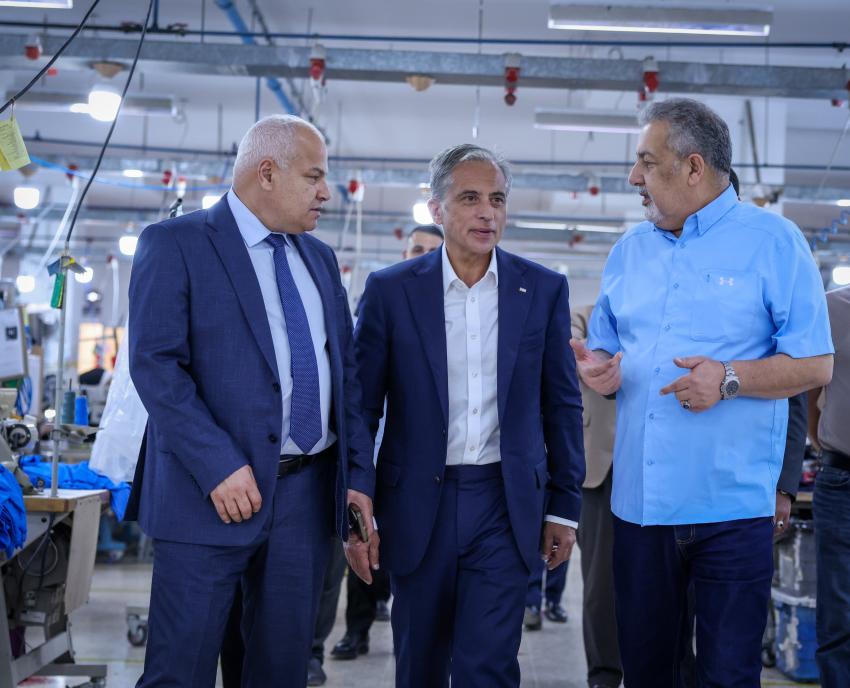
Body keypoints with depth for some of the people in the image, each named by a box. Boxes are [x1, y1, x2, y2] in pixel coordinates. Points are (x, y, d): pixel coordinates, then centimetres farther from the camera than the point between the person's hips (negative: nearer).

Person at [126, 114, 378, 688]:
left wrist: (359, 476, 7)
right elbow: (155, 365, -12)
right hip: (215, 490, -5)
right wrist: (219, 467, -19)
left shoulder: (319, 259, 16)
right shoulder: (175, 245, -3)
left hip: (309, 490, 6)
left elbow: (346, 372, 16)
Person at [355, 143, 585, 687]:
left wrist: (565, 507, 5)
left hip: (505, 505, 0)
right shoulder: (391, 291, -1)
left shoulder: (544, 290, 2)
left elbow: (562, 406, 7)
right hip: (419, 505, 1)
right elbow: (362, 407, 2)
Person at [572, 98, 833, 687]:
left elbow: (816, 364, -7)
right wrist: (599, 371, -3)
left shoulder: (773, 242, -3)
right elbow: (605, 349, 21)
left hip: (732, 502, -5)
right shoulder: (629, 251, 13)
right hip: (640, 501, 5)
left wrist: (730, 379, -21)